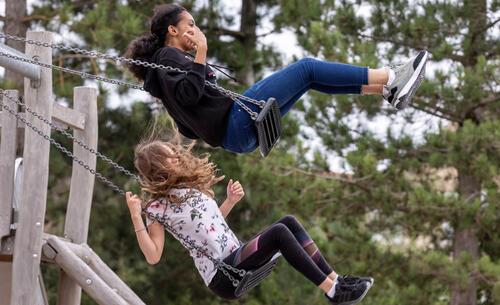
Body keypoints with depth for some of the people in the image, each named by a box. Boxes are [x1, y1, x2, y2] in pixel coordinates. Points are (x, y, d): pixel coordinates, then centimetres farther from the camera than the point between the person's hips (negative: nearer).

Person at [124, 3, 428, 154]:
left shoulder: (172, 60, 26)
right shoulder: (167, 56, -3)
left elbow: (189, 127, 25)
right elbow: (190, 93, -23)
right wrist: (201, 53, -16)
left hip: (238, 133, 10)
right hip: (235, 120, -10)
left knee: (308, 75, 10)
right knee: (305, 67, -10)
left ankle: (389, 89, 2)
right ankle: (390, 78, -11)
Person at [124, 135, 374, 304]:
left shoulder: (192, 187, 17)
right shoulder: (157, 207, -6)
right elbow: (153, 256, -14)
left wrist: (230, 200, 14)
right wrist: (136, 217, -23)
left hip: (238, 256, 8)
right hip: (222, 275, -8)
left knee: (289, 222, -7)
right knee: (278, 232, -24)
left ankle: (336, 280, -11)